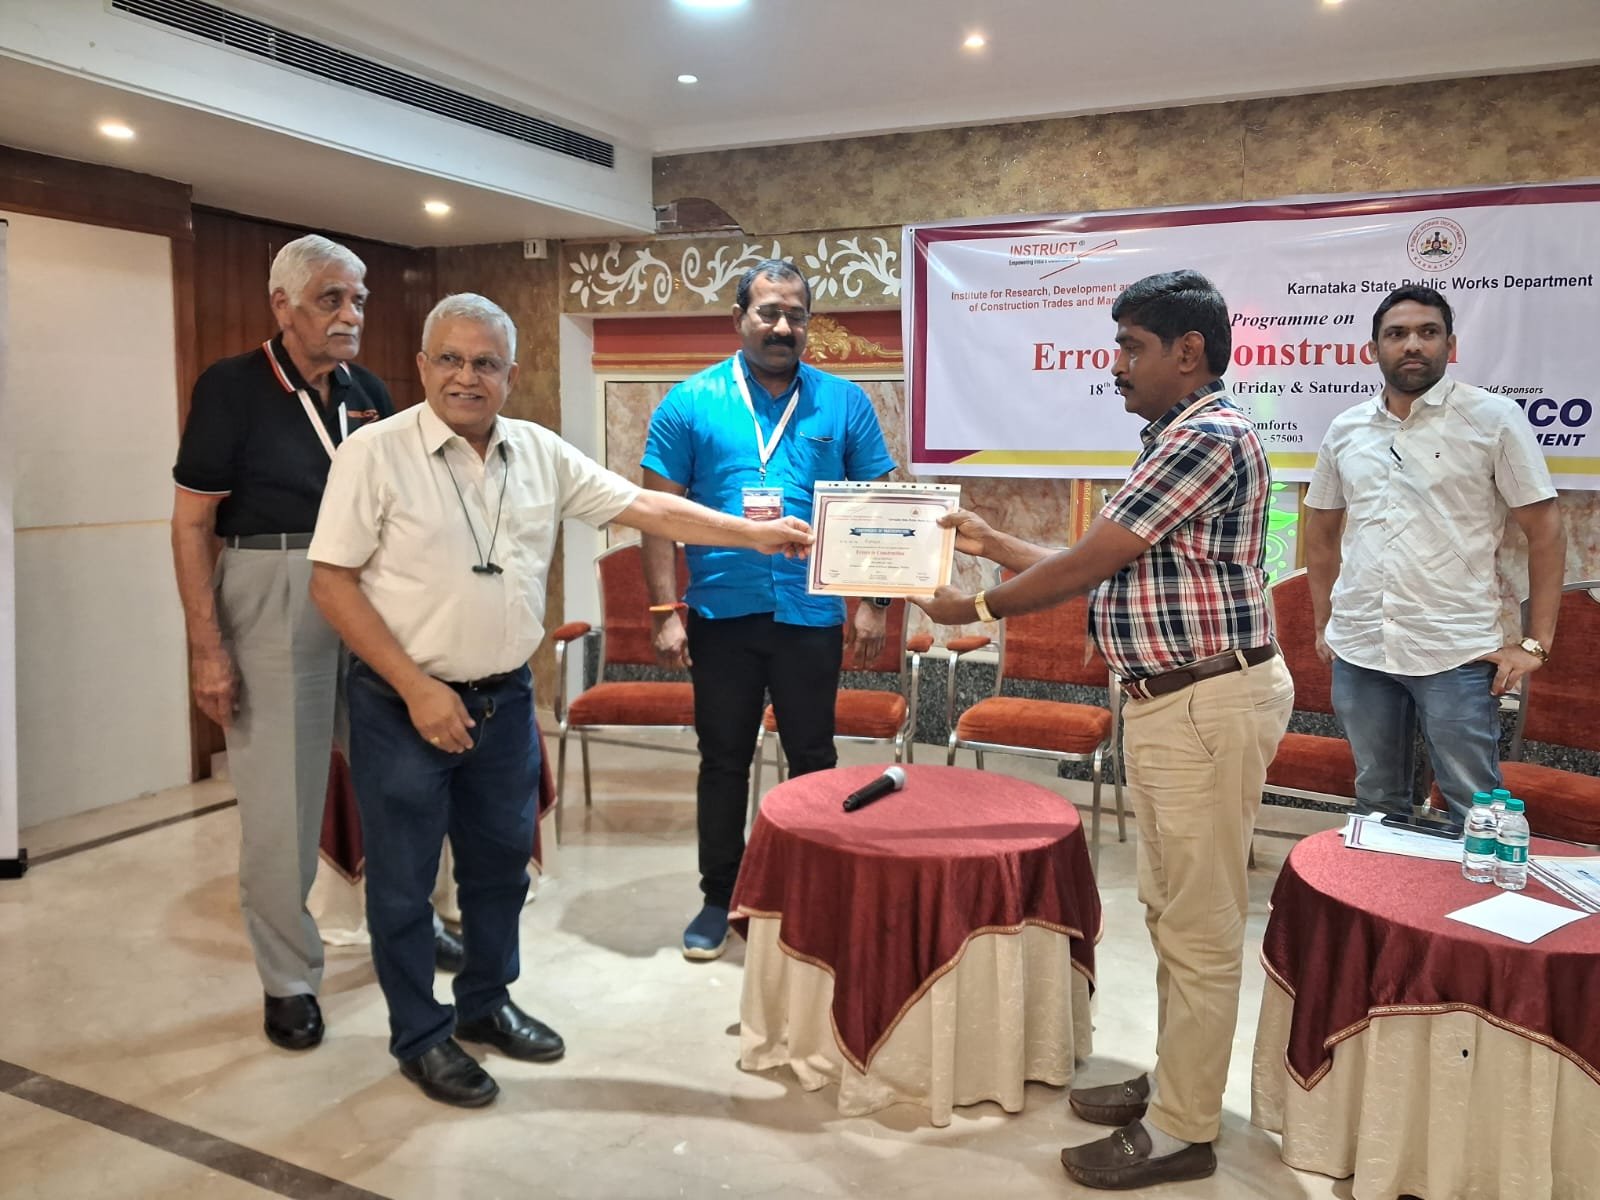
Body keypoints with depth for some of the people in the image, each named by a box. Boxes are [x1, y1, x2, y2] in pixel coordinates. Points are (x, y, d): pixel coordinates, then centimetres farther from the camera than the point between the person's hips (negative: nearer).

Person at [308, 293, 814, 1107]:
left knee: (500, 863, 18)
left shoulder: (539, 453, 3)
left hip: (504, 698, 5)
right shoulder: (375, 454, -11)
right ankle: (419, 1038, 27)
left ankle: (485, 1005, 39)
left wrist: (753, 534, 1)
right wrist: (417, 688, -17)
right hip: (404, 705, -5)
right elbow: (332, 583, -12)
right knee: (403, 879, 8)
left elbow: (643, 507, 5)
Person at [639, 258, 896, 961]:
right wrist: (666, 611, -8)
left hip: (812, 615, 0)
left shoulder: (843, 403, 2)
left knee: (813, 759, 12)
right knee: (724, 760, 12)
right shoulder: (691, 402, -1)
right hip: (721, 614, 0)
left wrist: (875, 602, -2)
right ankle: (720, 897, 27)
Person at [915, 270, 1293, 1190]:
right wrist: (993, 543, 18)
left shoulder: (1208, 437, -18)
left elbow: (1083, 568, -17)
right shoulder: (1179, 440, 15)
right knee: (1172, 909, 19)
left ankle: (1182, 1132, 13)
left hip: (1210, 704, -11)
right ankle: (1175, 1083, 33)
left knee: (1200, 926, 1)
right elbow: (1102, 570, 16)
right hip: (1170, 701, 11)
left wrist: (975, 609, -4)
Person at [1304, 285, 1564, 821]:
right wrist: (1323, 625, 14)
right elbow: (1321, 531, 17)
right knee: (1377, 801, 17)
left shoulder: (1494, 419, -3)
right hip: (1357, 652, 4)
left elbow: (1545, 531, -3)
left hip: (1457, 655, -4)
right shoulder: (1345, 429, 8)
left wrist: (1535, 644, -8)